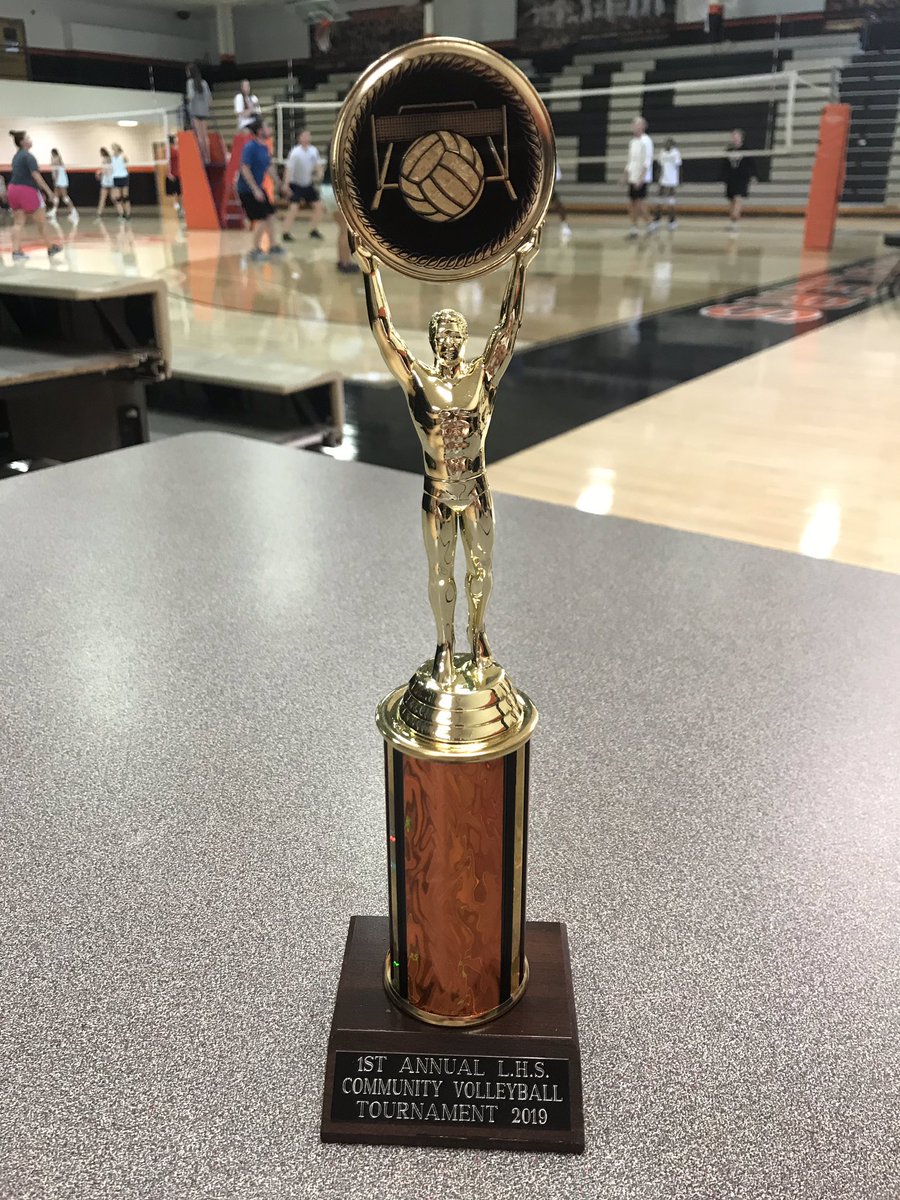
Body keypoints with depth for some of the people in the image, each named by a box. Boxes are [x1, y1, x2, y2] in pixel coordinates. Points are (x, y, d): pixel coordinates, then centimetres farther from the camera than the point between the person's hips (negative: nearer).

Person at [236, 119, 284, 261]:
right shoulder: (250, 147, -18)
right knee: (261, 219, -8)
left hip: (257, 188, 9)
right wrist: (255, 190, -25)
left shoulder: (265, 148, 7)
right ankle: (255, 250, 5)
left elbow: (269, 168, 17)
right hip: (247, 189, -9)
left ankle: (272, 245, 27)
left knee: (270, 214, 13)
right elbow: (245, 169, -22)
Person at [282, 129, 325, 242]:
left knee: (319, 206, 5)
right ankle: (286, 233, -11)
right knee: (294, 207, -19)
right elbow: (289, 169, -23)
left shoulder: (313, 150, -3)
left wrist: (319, 176, -14)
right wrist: (286, 185, -31)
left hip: (308, 184, 6)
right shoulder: (295, 152, -20)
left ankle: (314, 230, 21)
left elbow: (318, 165, 6)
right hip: (295, 184, -6)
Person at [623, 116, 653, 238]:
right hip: (632, 178, 8)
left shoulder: (645, 141, -9)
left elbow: (647, 161, -15)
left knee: (640, 204, -9)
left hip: (641, 179, -8)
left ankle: (649, 226, 3)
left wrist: (640, 178, -21)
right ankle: (634, 227, 13)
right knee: (631, 204, 7)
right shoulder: (632, 142, 14)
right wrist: (626, 175, 13)